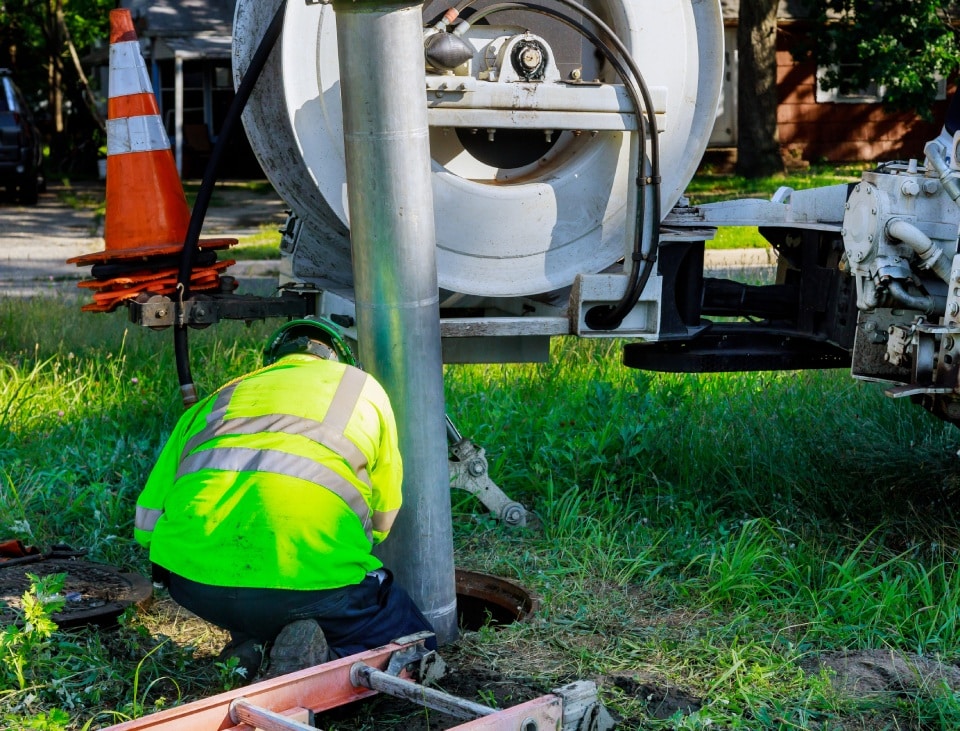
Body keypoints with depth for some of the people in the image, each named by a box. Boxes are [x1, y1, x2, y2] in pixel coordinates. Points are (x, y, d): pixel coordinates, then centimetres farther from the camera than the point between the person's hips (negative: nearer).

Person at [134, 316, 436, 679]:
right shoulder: (364, 388, 22)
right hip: (311, 576, -4)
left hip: (195, 583, 4)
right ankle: (323, 663, -7)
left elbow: (147, 522, 21)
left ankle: (248, 643, 7)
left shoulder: (216, 400, 27)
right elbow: (382, 520, 26)